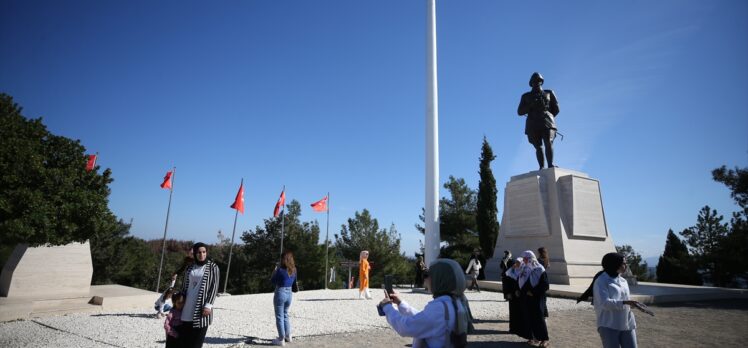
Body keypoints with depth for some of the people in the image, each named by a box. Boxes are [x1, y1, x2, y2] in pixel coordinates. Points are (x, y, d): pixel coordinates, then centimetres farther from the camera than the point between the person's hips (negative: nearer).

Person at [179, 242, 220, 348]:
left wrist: (208, 305, -15)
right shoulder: (189, 268, 12)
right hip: (187, 310, 4)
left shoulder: (212, 267, -1)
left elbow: (214, 287, -7)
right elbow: (184, 286, 18)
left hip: (201, 309, -4)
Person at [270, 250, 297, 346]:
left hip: (280, 293, -6)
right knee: (285, 314, 23)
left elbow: (272, 281, -6)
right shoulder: (293, 270, 1)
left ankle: (281, 340, 8)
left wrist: (274, 272, 9)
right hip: (289, 293, 6)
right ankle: (288, 336, 29)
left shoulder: (280, 270, -17)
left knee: (279, 316, 4)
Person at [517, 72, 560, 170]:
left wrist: (546, 117, 11)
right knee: (538, 147, -7)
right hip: (533, 124, 1)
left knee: (548, 143, -18)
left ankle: (550, 165, -23)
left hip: (547, 123, 0)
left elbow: (556, 109, 21)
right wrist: (531, 105, -5)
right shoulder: (526, 96, 20)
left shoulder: (549, 93, 21)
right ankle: (541, 167, -11)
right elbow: (520, 112, 10)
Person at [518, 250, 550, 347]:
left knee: (538, 318, -3)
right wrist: (519, 291, 3)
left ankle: (544, 339, 8)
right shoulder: (524, 269, 8)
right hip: (525, 298, 6)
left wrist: (533, 292, -16)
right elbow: (519, 282, 19)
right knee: (528, 318, 7)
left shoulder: (539, 270, -10)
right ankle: (532, 337, 17)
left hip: (536, 299, -5)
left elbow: (545, 286, -12)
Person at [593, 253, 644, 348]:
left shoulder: (623, 281, 14)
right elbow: (605, 303, -20)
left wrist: (633, 324, 16)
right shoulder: (601, 281, -8)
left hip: (626, 326, 7)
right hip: (608, 326, -6)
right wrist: (625, 302, -29)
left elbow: (627, 306, 19)